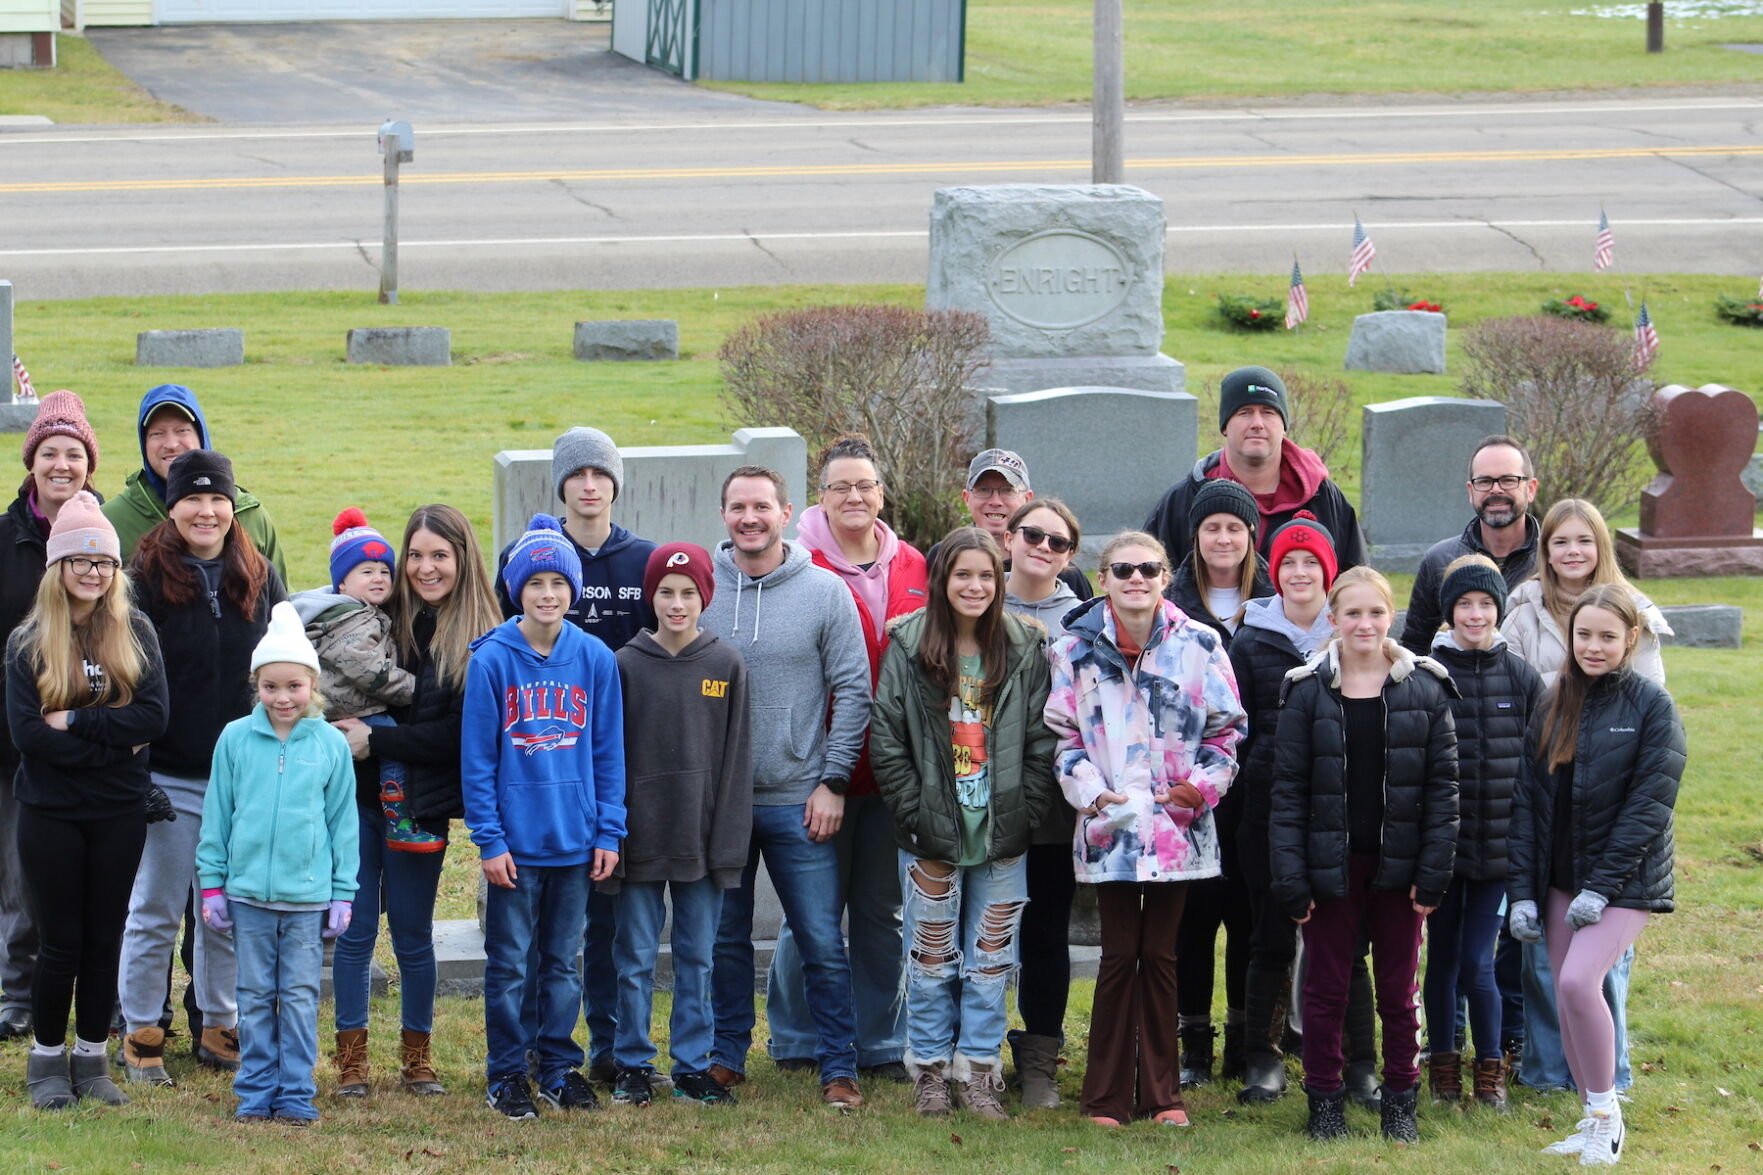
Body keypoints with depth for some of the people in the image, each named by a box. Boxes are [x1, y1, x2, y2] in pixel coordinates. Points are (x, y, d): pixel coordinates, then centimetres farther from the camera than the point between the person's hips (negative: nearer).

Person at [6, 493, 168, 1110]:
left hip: (119, 813, 2)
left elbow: (153, 717, -10)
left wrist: (73, 722, -17)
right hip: (50, 814, -2)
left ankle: (93, 1059, 18)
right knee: (61, 942, 2)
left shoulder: (135, 634, 1)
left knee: (105, 940, 7)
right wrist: (112, 742, -15)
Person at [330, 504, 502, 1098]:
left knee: (412, 935, 8)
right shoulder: (381, 617, 0)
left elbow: (457, 735, -11)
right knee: (355, 930, 5)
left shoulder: (479, 642, -6)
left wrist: (375, 740, -13)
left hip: (420, 805, -2)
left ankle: (417, 1054, 20)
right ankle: (351, 1055, 13)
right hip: (357, 798, 2)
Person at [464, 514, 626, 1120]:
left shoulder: (595, 659, 1)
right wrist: (489, 838, -10)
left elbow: (608, 751, 5)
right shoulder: (492, 660, -7)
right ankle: (507, 1076, 14)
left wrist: (609, 831, 0)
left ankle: (560, 1069, 22)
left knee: (563, 962, 12)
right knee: (508, 963, 5)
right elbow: (476, 756, -6)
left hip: (575, 841, 2)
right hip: (516, 842, -2)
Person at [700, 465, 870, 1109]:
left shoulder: (825, 592, -1)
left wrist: (833, 781, -5)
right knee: (723, 939, 10)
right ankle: (726, 1055, 23)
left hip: (798, 801, -2)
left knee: (822, 942, -2)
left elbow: (853, 692, 0)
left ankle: (838, 1066, 6)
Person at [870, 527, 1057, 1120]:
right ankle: (931, 1068, 15)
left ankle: (979, 1070, 14)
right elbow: (886, 739, -2)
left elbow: (1042, 740, 3)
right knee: (931, 955, 5)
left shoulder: (1025, 649, 2)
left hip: (1001, 834, 1)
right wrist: (916, 814, -8)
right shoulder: (909, 647, -2)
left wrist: (1024, 814, -5)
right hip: (932, 832, -1)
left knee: (991, 958, 5)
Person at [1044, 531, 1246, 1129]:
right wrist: (1090, 791, -11)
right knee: (1118, 956, 0)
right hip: (1110, 827, -1)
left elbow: (1226, 729, 6)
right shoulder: (1077, 647, 2)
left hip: (1177, 826, 1)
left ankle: (1162, 1092, 15)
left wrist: (1203, 785, -10)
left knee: (1160, 955, 7)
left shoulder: (1198, 645, 2)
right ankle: (1108, 1097, 6)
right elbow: (1065, 735, 5)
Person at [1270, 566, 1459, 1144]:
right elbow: (1288, 792, -3)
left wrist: (1433, 872, -6)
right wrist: (1291, 878, -9)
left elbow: (1443, 786, 1)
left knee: (1398, 989, 8)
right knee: (1325, 987, 6)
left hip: (1396, 866, 1)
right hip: (1331, 866, 0)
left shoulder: (1425, 690, 0)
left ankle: (1400, 1101, 19)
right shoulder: (1308, 692, -2)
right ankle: (1325, 1102, 16)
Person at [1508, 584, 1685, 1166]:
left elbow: (1650, 803, -13)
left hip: (1626, 878, -5)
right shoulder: (1556, 705, 6)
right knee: (1567, 997, 5)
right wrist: (1523, 891, -2)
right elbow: (1528, 798, 5)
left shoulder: (1651, 705, -8)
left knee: (1579, 981, -21)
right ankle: (1594, 1122, 19)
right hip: (1562, 878, 5)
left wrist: (1601, 887, -17)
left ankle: (1607, 1113, -5)